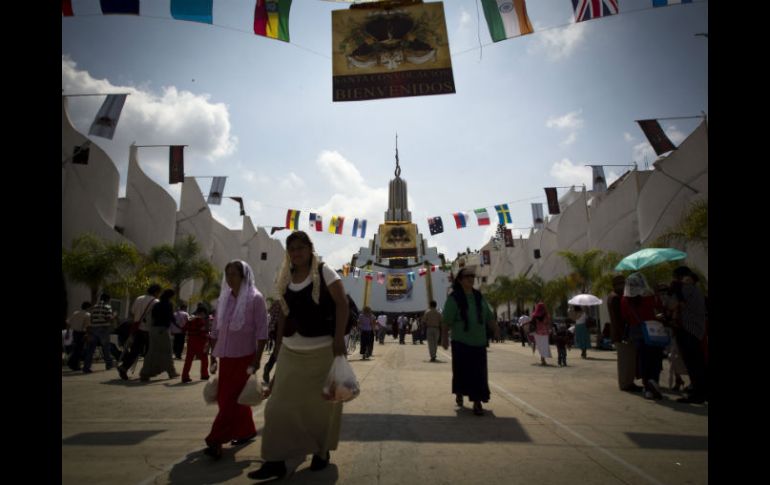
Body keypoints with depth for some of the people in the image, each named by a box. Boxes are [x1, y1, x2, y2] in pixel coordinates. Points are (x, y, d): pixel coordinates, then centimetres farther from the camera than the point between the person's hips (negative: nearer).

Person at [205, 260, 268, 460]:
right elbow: (215, 330, 13)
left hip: (245, 357, -6)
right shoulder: (223, 299, 7)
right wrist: (213, 356, 12)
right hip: (226, 357, 6)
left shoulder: (255, 298, -10)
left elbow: (262, 331, -12)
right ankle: (246, 431, 30)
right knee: (232, 398, 13)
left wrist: (256, 359, -16)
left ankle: (216, 441, 4)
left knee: (230, 399, -3)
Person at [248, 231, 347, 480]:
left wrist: (339, 338, -20)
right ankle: (276, 460, 13)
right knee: (280, 404, 3)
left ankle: (322, 452, 29)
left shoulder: (324, 272, -6)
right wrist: (279, 343, 12)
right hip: (291, 351, 5)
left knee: (320, 404, 9)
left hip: (322, 349, -4)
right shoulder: (285, 278, 9)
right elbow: (285, 313, 14)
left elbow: (342, 304, -12)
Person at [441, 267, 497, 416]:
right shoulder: (454, 298, -8)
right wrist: (444, 337, -15)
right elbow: (447, 320, -11)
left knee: (479, 373, 3)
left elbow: (489, 317, 9)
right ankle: (459, 394, 32)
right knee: (461, 370, 8)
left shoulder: (479, 296, 7)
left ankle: (477, 402, 11)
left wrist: (498, 331, 3)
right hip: (461, 341, -4)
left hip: (478, 341, 4)